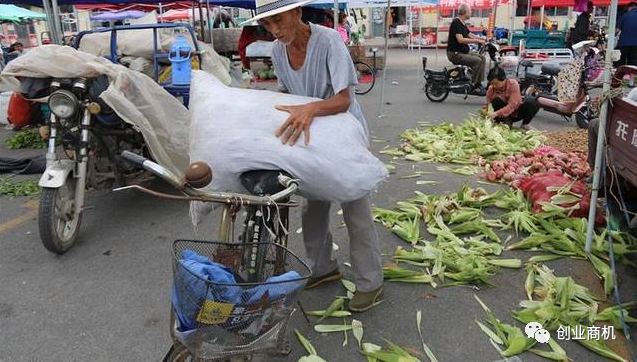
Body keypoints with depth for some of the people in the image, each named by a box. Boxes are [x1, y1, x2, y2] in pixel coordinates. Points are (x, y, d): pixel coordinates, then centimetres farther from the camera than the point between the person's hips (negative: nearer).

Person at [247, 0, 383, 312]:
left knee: (355, 211, -1)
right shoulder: (277, 50, -5)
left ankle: (369, 282, 15)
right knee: (312, 207, 15)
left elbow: (344, 99, -31)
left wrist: (311, 109, -48)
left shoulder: (328, 40, -25)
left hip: (346, 134, -6)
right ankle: (323, 267, 34)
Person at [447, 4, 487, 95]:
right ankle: (474, 87, -14)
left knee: (482, 58, 3)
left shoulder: (463, 24, 14)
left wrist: (483, 39, 8)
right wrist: (477, 40, -22)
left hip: (463, 52, 10)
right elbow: (460, 40, -25)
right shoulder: (456, 23, -15)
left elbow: (470, 35, 22)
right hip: (455, 53, -10)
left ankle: (479, 84, 1)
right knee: (477, 61, -22)